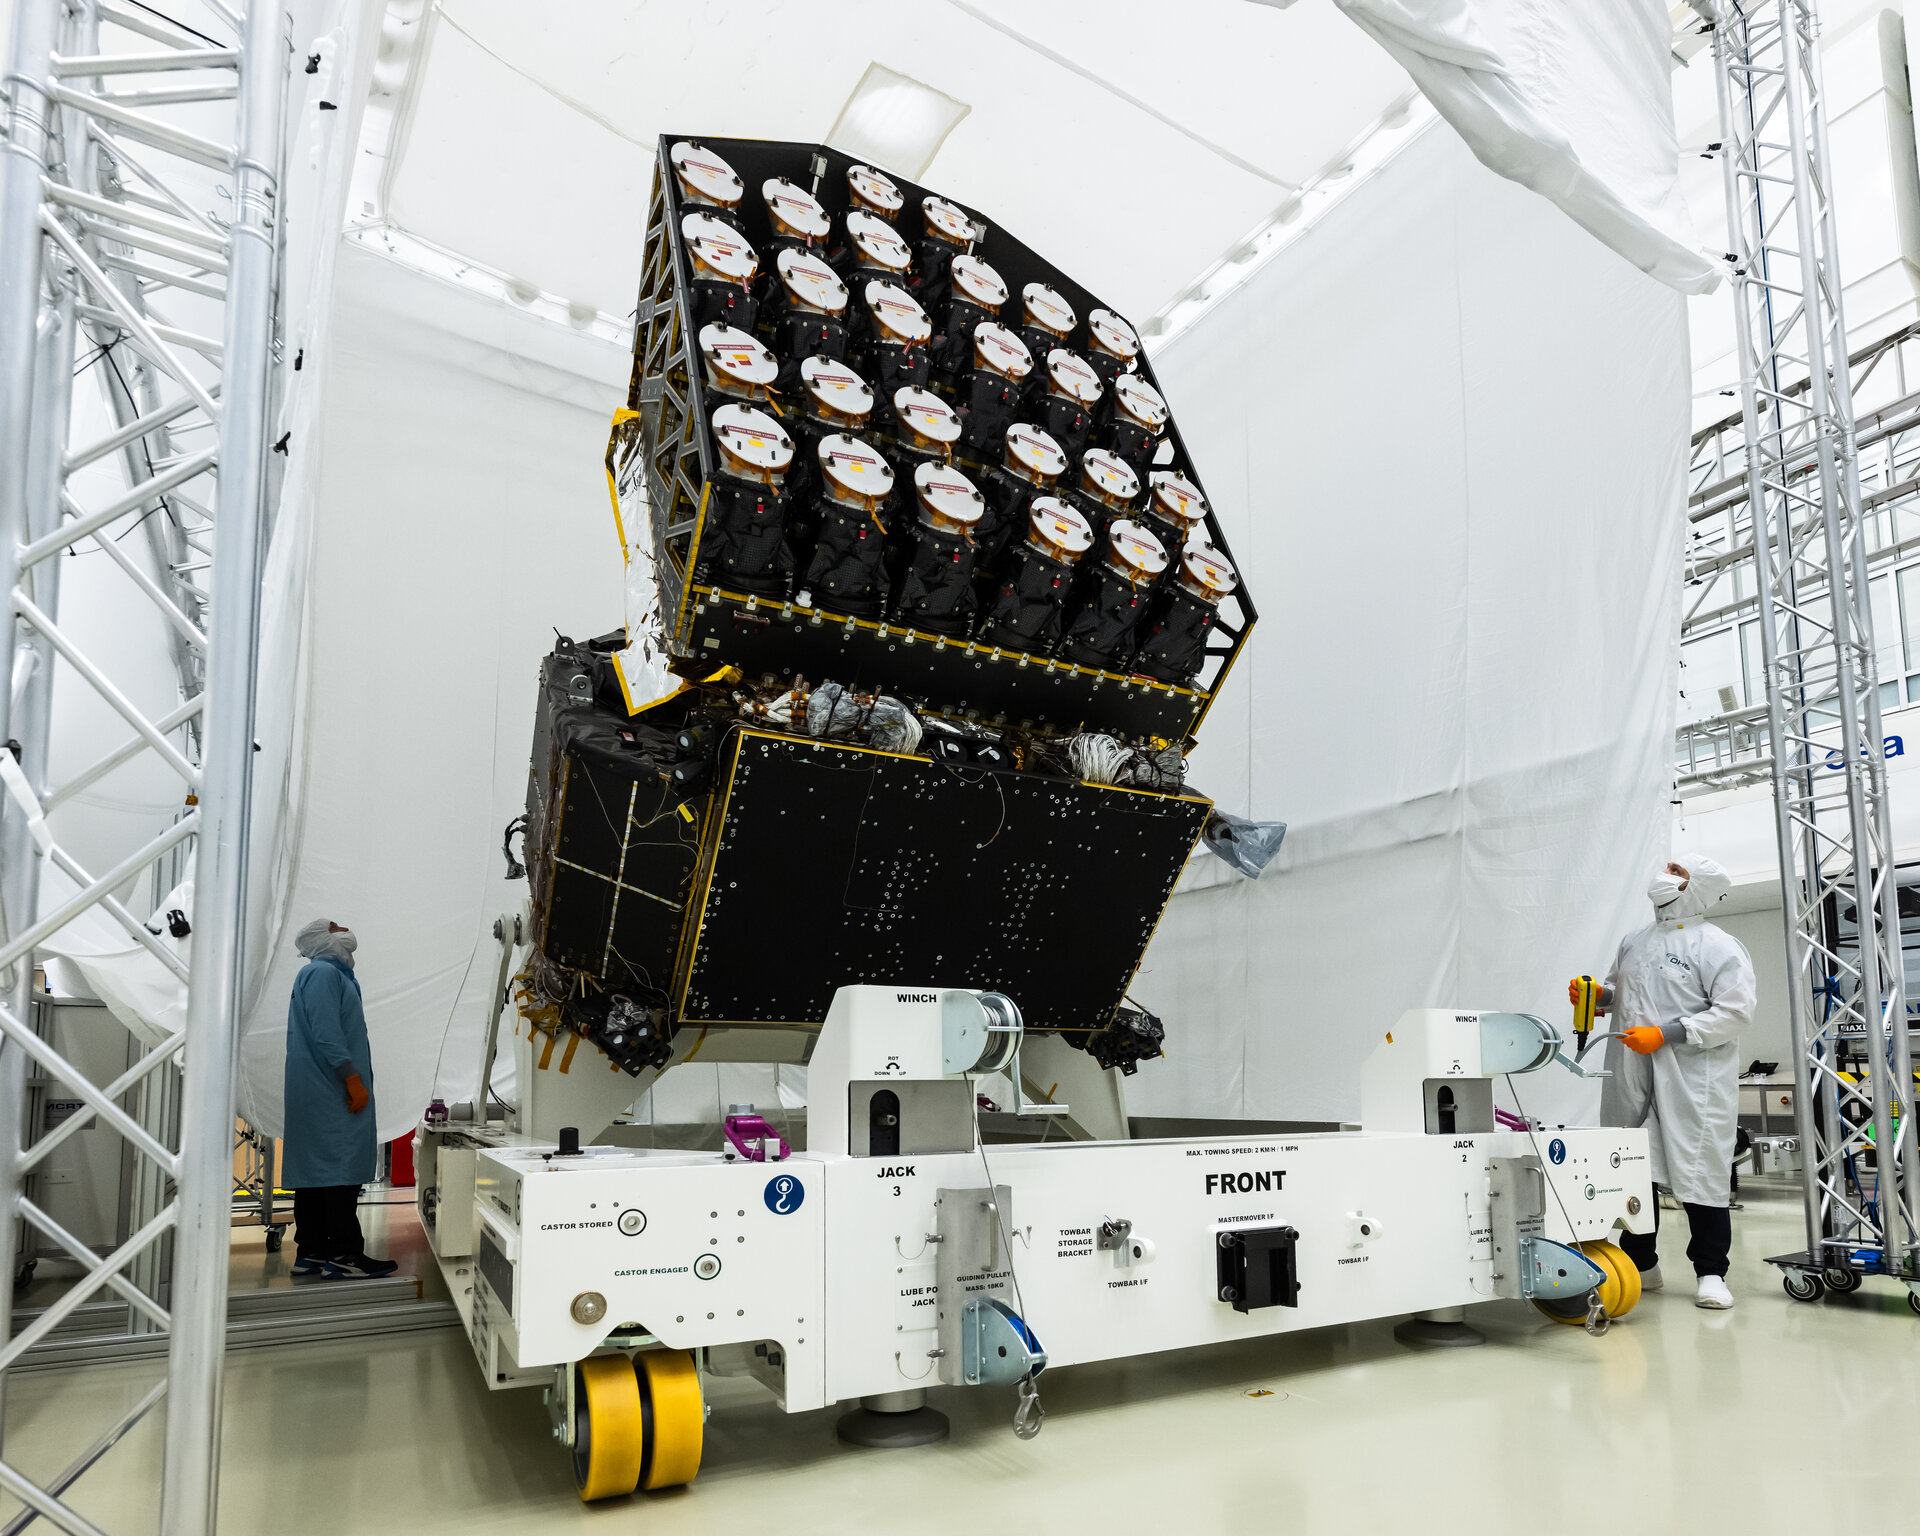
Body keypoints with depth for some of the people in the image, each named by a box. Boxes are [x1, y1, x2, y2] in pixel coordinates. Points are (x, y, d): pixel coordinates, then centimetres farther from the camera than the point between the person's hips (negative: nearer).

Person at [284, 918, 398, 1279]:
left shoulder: (330, 973, 23)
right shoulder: (323, 973, -10)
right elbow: (326, 1034, -20)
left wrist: (355, 1080, 23)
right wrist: (353, 1080, -20)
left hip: (315, 1096, 11)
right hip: (331, 1095, -11)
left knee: (315, 1171, 10)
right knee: (341, 1170, -11)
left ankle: (312, 1252, 14)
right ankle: (344, 1256, -12)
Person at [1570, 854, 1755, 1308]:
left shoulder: (1719, 946, -4)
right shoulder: (1633, 942, 18)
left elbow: (1735, 1011, -13)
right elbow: (1617, 993, 31)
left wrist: (1665, 1034, -18)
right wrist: (1595, 994, 7)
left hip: (1692, 1080, -6)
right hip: (1631, 1079, 6)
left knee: (1699, 1173, -3)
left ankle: (1711, 1274, 11)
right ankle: (1641, 1264, 22)